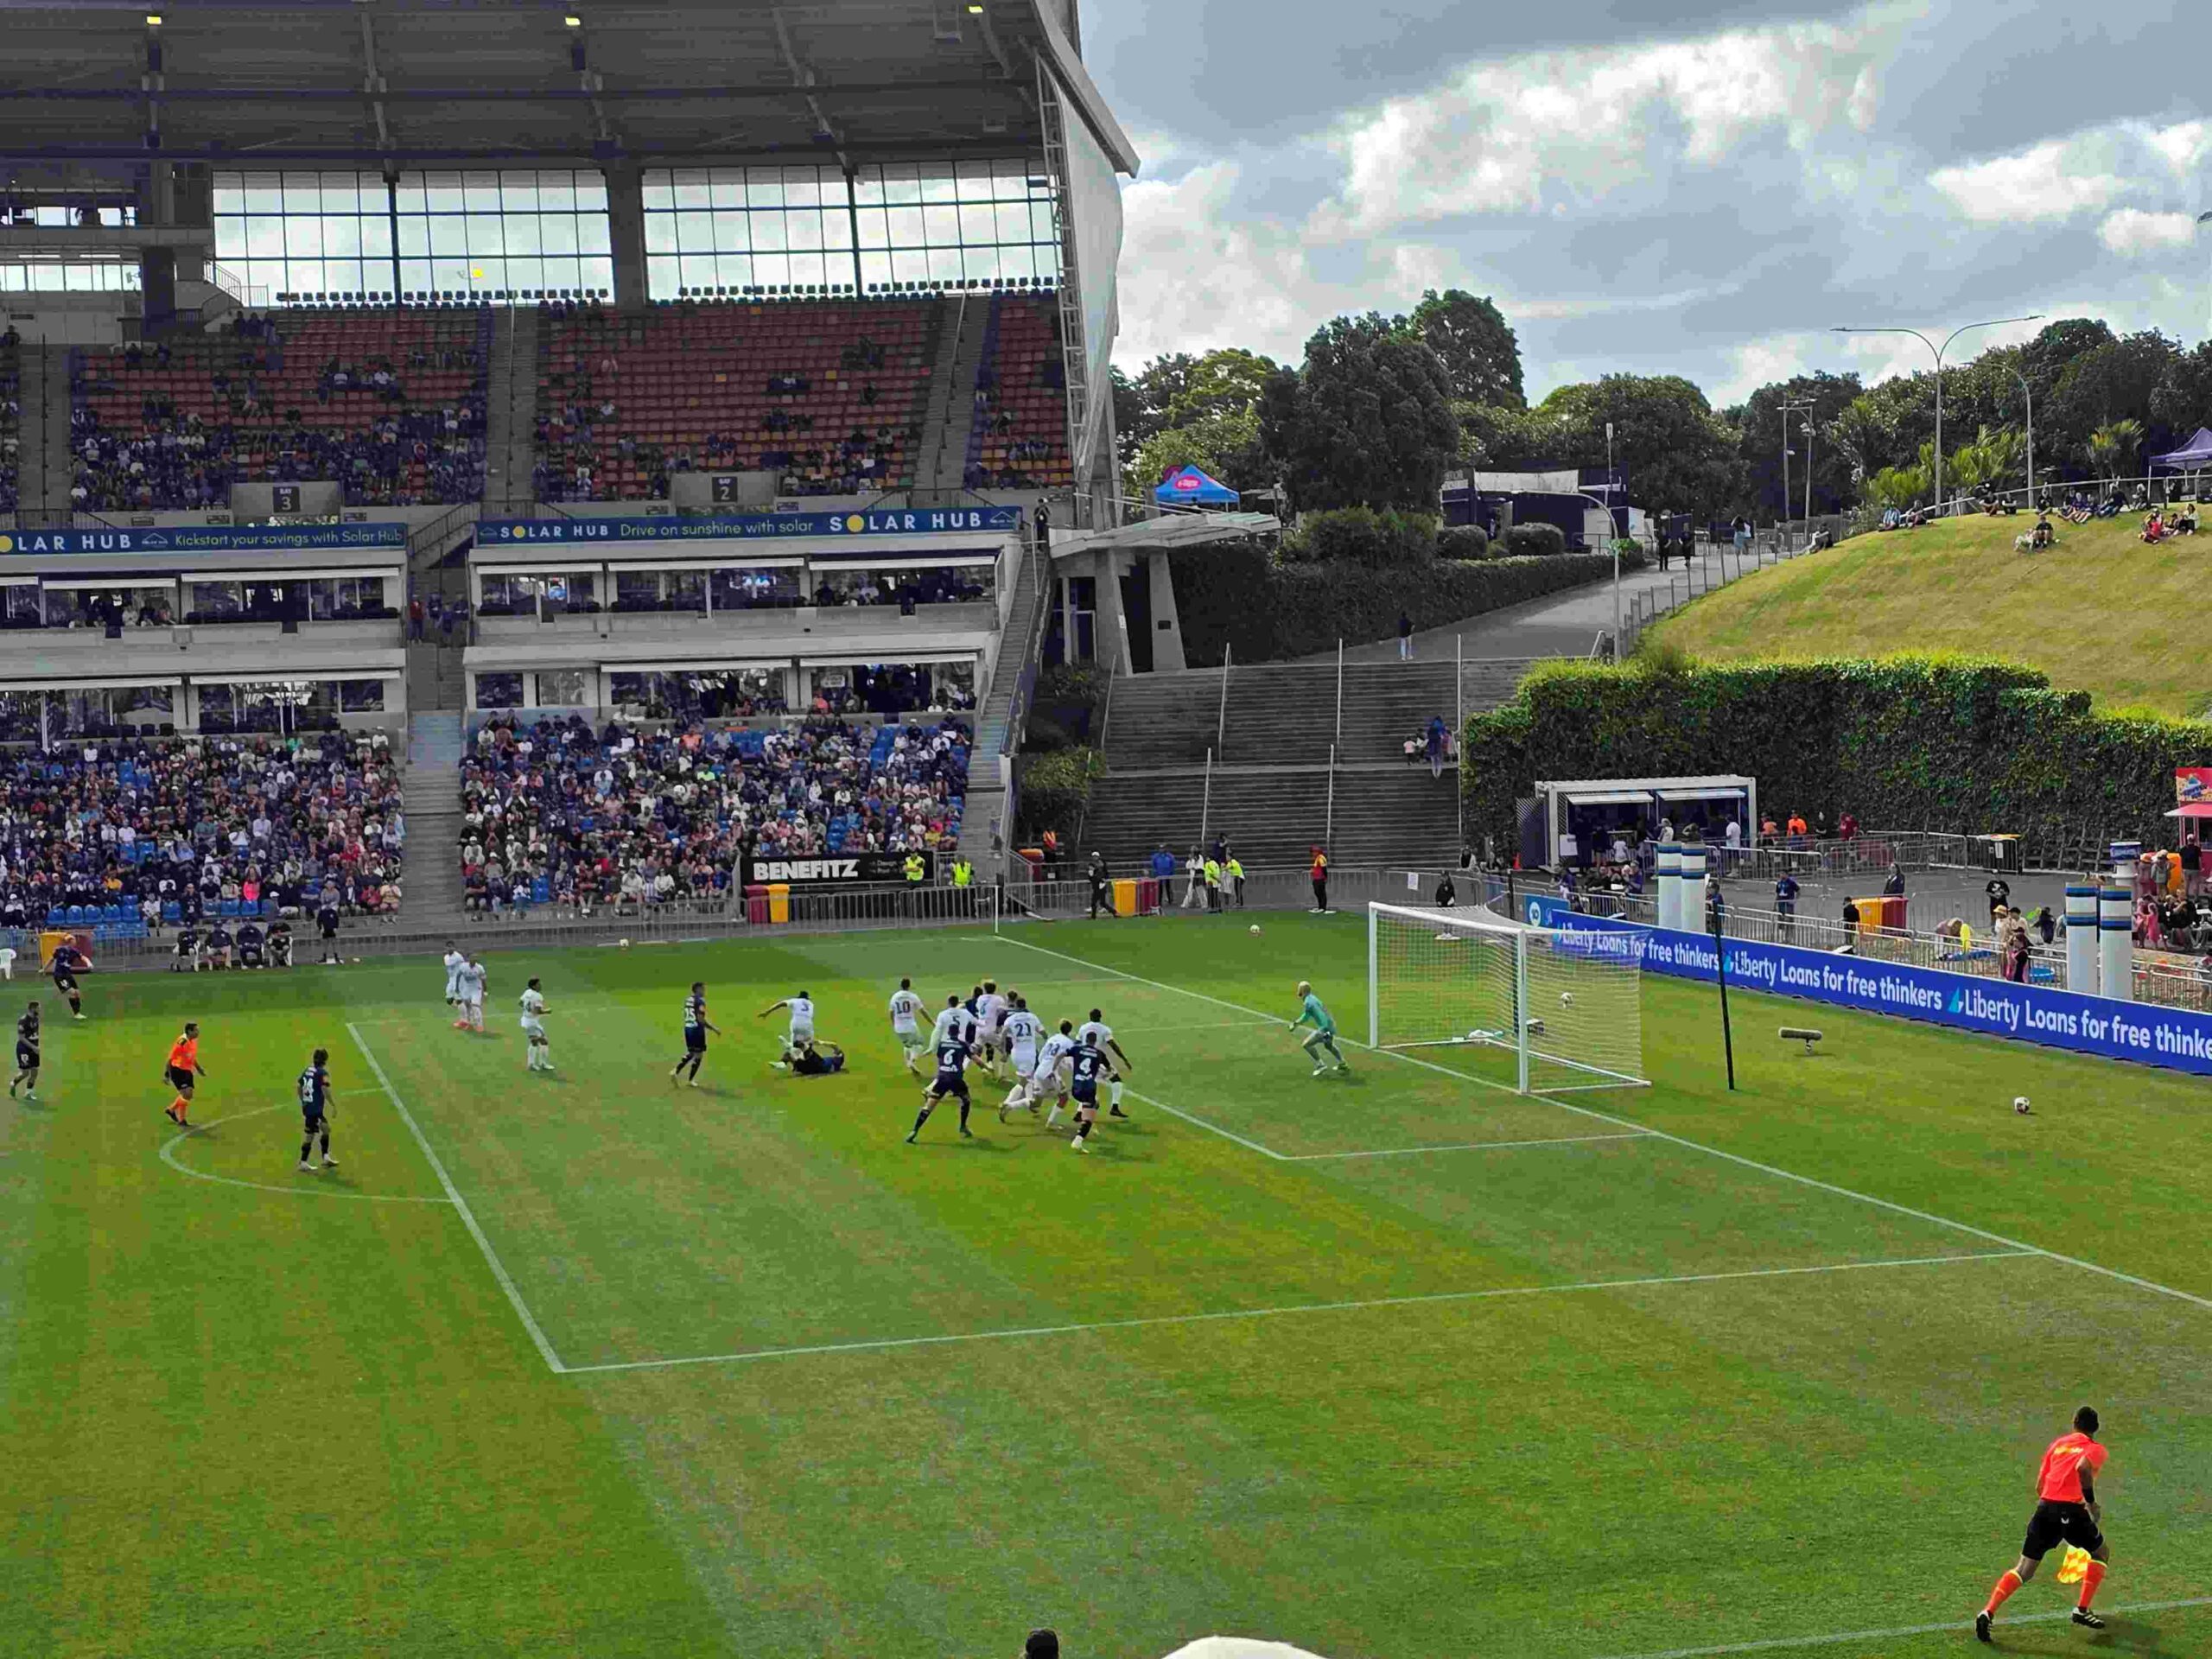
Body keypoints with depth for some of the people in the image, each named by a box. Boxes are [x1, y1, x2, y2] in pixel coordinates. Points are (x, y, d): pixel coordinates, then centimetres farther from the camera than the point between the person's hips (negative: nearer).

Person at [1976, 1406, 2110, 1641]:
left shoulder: (2058, 1444, 23)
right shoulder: (2096, 1449, 9)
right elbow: (2083, 1467, -16)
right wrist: (2091, 1503, -12)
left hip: (2045, 1506, 4)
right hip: (2071, 1509, -4)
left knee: (2023, 1570, 6)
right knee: (2100, 1554, 24)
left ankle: (1987, 1612, -10)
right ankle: (2082, 1610, 16)